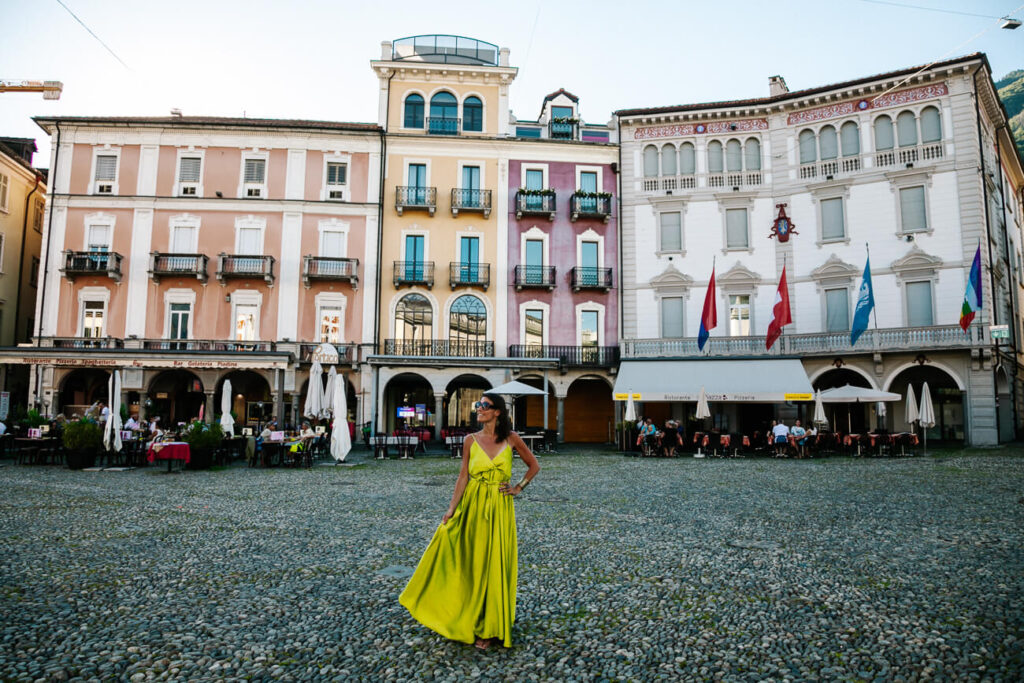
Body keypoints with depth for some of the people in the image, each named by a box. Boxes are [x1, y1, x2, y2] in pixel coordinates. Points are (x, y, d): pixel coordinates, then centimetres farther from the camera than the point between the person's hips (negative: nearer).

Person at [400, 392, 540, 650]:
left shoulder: (511, 439, -2)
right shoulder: (471, 440, 1)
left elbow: (534, 465, 9)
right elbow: (463, 477, 0)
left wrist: (519, 488, 2)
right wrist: (451, 509, -4)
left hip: (500, 508, -1)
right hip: (473, 506, 1)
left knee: (496, 565, 2)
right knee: (473, 564, 8)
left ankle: (491, 626, 18)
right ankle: (473, 621, 27)